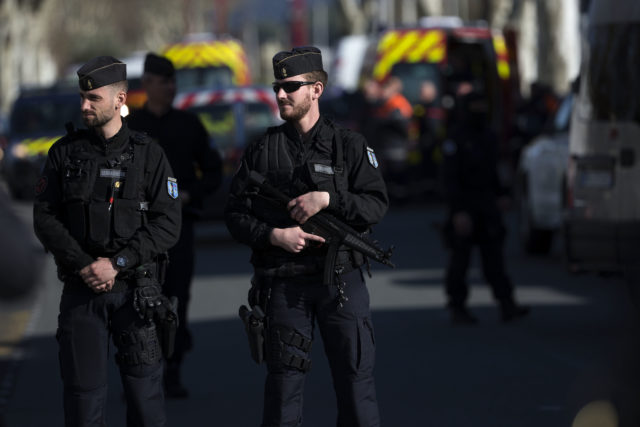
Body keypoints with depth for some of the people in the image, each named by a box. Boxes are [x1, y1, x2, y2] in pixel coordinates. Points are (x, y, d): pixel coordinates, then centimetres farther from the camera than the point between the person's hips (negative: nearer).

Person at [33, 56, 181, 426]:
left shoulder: (149, 155, 1)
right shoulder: (65, 153, 6)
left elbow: (168, 225, -6)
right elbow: (45, 218, 2)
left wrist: (117, 264, -15)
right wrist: (83, 266, -12)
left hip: (136, 288, -1)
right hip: (81, 289, 1)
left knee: (145, 389, 0)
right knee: (84, 389, 2)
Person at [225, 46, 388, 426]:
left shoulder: (350, 145, 2)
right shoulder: (262, 152, 5)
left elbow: (377, 205, -5)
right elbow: (236, 214, 4)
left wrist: (328, 199, -18)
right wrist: (274, 235, -13)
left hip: (341, 280, -1)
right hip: (284, 283, 1)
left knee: (356, 379, 2)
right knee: (283, 381, 5)